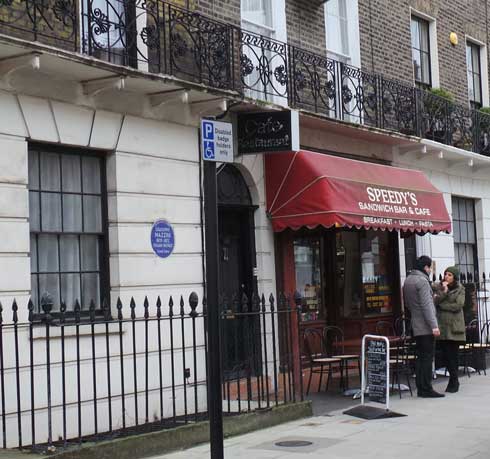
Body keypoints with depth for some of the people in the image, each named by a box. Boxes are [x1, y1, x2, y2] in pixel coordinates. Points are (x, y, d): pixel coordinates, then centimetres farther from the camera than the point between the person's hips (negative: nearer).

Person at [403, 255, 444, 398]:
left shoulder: (407, 280, 15)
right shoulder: (422, 281, -13)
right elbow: (426, 305, -19)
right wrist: (434, 325, -20)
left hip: (416, 327, 9)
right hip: (426, 326, -9)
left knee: (420, 357, 11)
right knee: (427, 357, -6)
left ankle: (420, 388, 12)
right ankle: (427, 389, -6)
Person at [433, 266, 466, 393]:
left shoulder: (460, 289, 5)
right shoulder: (438, 287, 8)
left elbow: (458, 305, -8)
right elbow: (434, 302, -5)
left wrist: (441, 304, -6)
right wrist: (444, 292, -14)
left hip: (455, 326, -1)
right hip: (442, 325, 1)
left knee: (453, 354, 0)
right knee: (446, 354, -2)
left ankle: (453, 381, 10)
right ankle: (454, 380, 11)